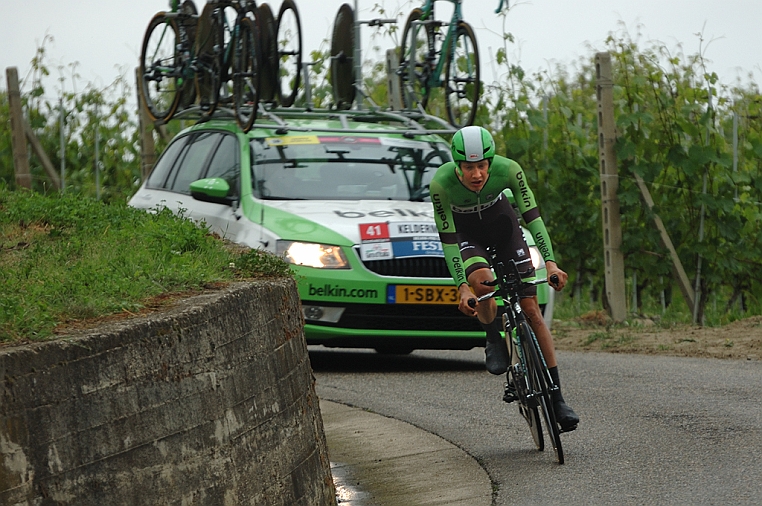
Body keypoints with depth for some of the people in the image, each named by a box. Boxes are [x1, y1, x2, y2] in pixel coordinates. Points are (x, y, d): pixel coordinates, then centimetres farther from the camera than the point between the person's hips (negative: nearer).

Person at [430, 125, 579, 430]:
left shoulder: (508, 170, -31)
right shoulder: (441, 184, -33)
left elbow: (532, 216, -24)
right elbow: (448, 239, -26)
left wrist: (550, 262, -33)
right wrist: (462, 287, -33)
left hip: (500, 221, 1)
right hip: (465, 231, -1)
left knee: (531, 308, -5)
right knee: (483, 282, -35)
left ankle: (556, 397, -2)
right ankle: (494, 340, -4)